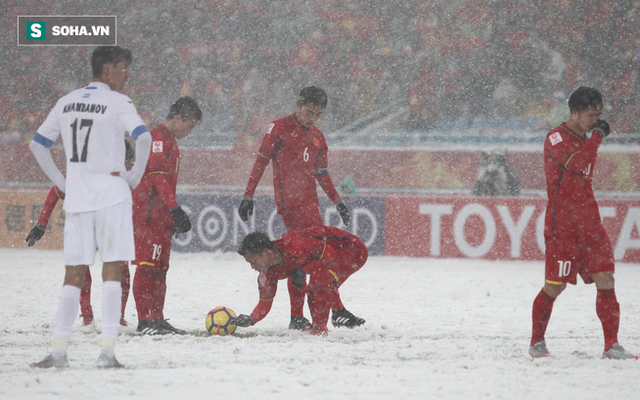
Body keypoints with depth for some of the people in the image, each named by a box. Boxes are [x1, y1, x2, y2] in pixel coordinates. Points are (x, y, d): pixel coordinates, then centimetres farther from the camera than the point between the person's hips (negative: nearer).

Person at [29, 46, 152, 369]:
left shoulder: (66, 102, 12)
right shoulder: (117, 103, -5)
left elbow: (37, 145, 17)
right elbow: (143, 138, -21)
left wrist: (61, 182, 16)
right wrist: (135, 176, -8)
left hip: (76, 197, 5)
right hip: (111, 196, -5)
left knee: (74, 275, 8)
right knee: (112, 271, -4)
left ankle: (59, 350, 3)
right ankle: (106, 351, -12)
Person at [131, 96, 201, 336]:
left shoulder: (170, 141, 22)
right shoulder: (158, 138, -10)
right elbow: (157, 175, -20)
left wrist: (175, 216, 26)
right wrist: (175, 208, -26)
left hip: (162, 216, 11)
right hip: (149, 214, -11)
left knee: (160, 268, 10)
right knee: (148, 266, -12)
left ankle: (157, 320, 13)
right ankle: (145, 321, -15)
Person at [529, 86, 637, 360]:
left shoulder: (586, 138, 15)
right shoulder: (556, 138, -11)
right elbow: (577, 164, -28)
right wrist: (597, 136, -17)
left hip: (589, 223, 7)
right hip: (562, 225, -7)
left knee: (605, 280, -5)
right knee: (554, 287, -2)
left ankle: (611, 345, -3)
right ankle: (537, 342, 16)